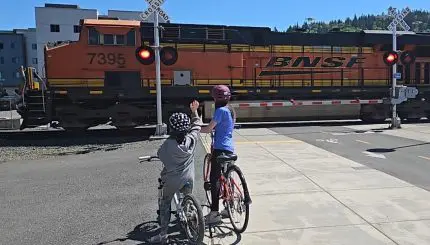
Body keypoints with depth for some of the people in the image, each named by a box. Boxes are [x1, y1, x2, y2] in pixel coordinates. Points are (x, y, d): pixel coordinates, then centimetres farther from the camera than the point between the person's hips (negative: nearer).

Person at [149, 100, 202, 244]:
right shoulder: (192, 139, -11)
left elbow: (160, 155, -2)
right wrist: (194, 111, 17)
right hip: (188, 178, 3)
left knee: (165, 205, 15)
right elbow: (197, 125, 6)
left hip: (172, 180, -3)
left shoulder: (168, 144, -20)